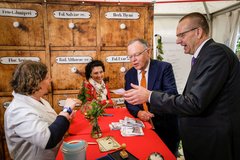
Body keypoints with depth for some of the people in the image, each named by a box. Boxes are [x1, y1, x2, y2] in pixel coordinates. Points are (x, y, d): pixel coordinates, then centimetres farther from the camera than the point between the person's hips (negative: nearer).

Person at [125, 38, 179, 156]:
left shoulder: (164, 67, -12)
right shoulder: (129, 74, 1)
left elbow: (172, 93, -23)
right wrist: (138, 112, -19)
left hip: (165, 125, -3)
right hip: (142, 124, 4)